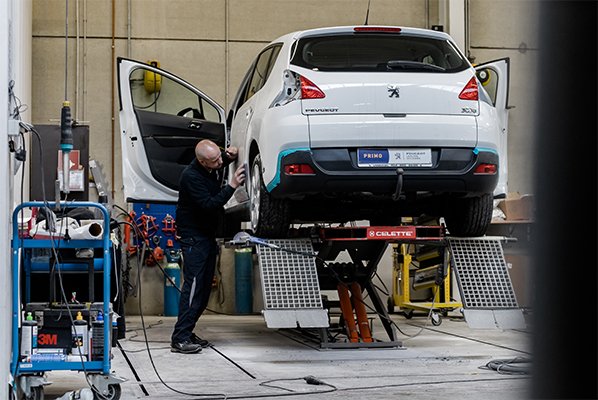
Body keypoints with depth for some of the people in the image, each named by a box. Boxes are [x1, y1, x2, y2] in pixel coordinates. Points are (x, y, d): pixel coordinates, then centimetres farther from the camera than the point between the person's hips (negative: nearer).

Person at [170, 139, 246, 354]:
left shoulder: (212, 166, 2)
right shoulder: (191, 177, -23)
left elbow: (223, 161, 27)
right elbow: (209, 205, -29)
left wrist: (231, 155, 4)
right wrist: (232, 186, -30)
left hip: (207, 235, 9)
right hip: (193, 236, -9)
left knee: (205, 286, 9)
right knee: (194, 284, -16)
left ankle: (187, 333, 14)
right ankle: (180, 339, -17)